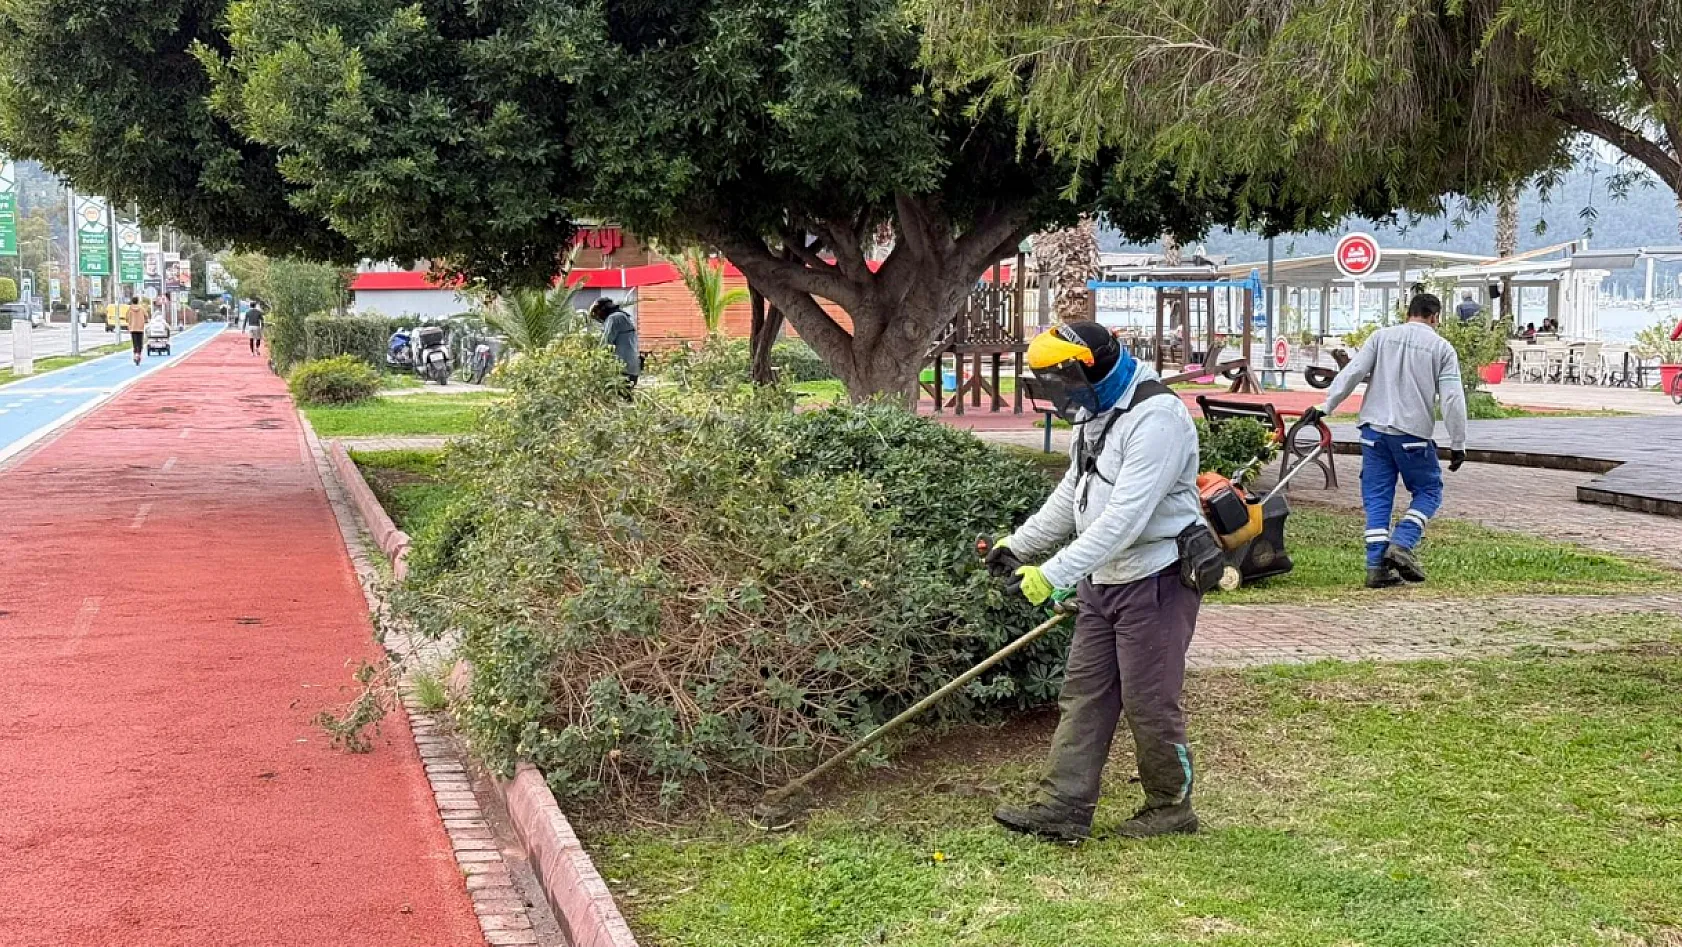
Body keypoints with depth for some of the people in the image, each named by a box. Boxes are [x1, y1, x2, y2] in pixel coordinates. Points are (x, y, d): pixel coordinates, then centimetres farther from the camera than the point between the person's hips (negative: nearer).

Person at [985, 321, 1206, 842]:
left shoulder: (1156, 417, -23)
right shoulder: (1096, 414, 11)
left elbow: (1124, 518, -30)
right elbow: (1071, 496, 23)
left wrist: (1053, 574, -32)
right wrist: (1018, 544, 18)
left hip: (1155, 579, -10)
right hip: (1102, 580, 10)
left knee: (1149, 701, 0)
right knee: (1084, 693, 8)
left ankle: (1171, 805, 18)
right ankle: (1063, 808, 11)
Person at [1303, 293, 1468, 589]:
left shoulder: (1382, 337, 8)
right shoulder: (1442, 348, 3)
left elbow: (1351, 374, -1)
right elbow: (1452, 398, -3)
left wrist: (1326, 407, 2)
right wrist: (1458, 444, 1)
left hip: (1374, 429, 3)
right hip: (1413, 432, -3)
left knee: (1377, 498, 6)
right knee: (1428, 491, 13)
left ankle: (1377, 565, 1)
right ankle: (1401, 545, -6)